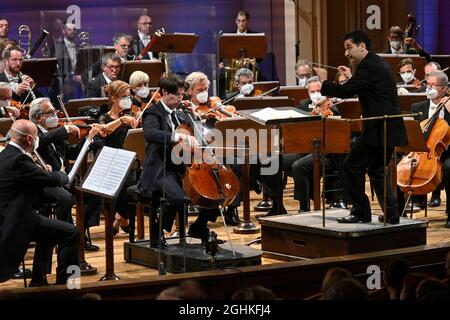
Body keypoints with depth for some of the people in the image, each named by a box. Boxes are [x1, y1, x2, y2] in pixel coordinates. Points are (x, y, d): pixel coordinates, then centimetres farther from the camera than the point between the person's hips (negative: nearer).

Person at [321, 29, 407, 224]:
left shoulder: (369, 66, -14)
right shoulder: (377, 63, 17)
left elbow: (346, 91, -18)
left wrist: (323, 84, -6)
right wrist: (351, 77, 21)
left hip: (379, 129, -10)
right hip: (388, 128, 10)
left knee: (352, 166, -4)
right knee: (376, 170, 16)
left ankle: (360, 212, 0)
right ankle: (391, 213, 16)